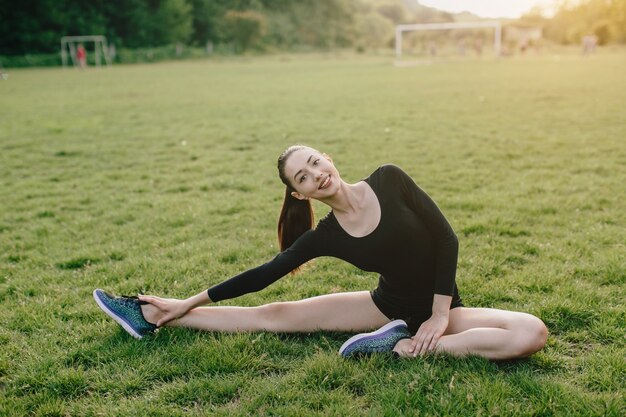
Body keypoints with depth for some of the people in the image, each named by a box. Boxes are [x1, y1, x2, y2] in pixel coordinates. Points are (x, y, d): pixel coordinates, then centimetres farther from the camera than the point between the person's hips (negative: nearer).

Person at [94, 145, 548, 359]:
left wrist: (440, 314, -18)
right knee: (273, 314, -1)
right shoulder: (326, 237, -11)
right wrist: (189, 302, -3)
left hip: (440, 308, -1)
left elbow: (446, 238, -15)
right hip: (390, 306, 2)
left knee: (532, 334, -28)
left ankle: (405, 347, -27)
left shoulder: (389, 180, -18)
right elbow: (264, 275, -4)